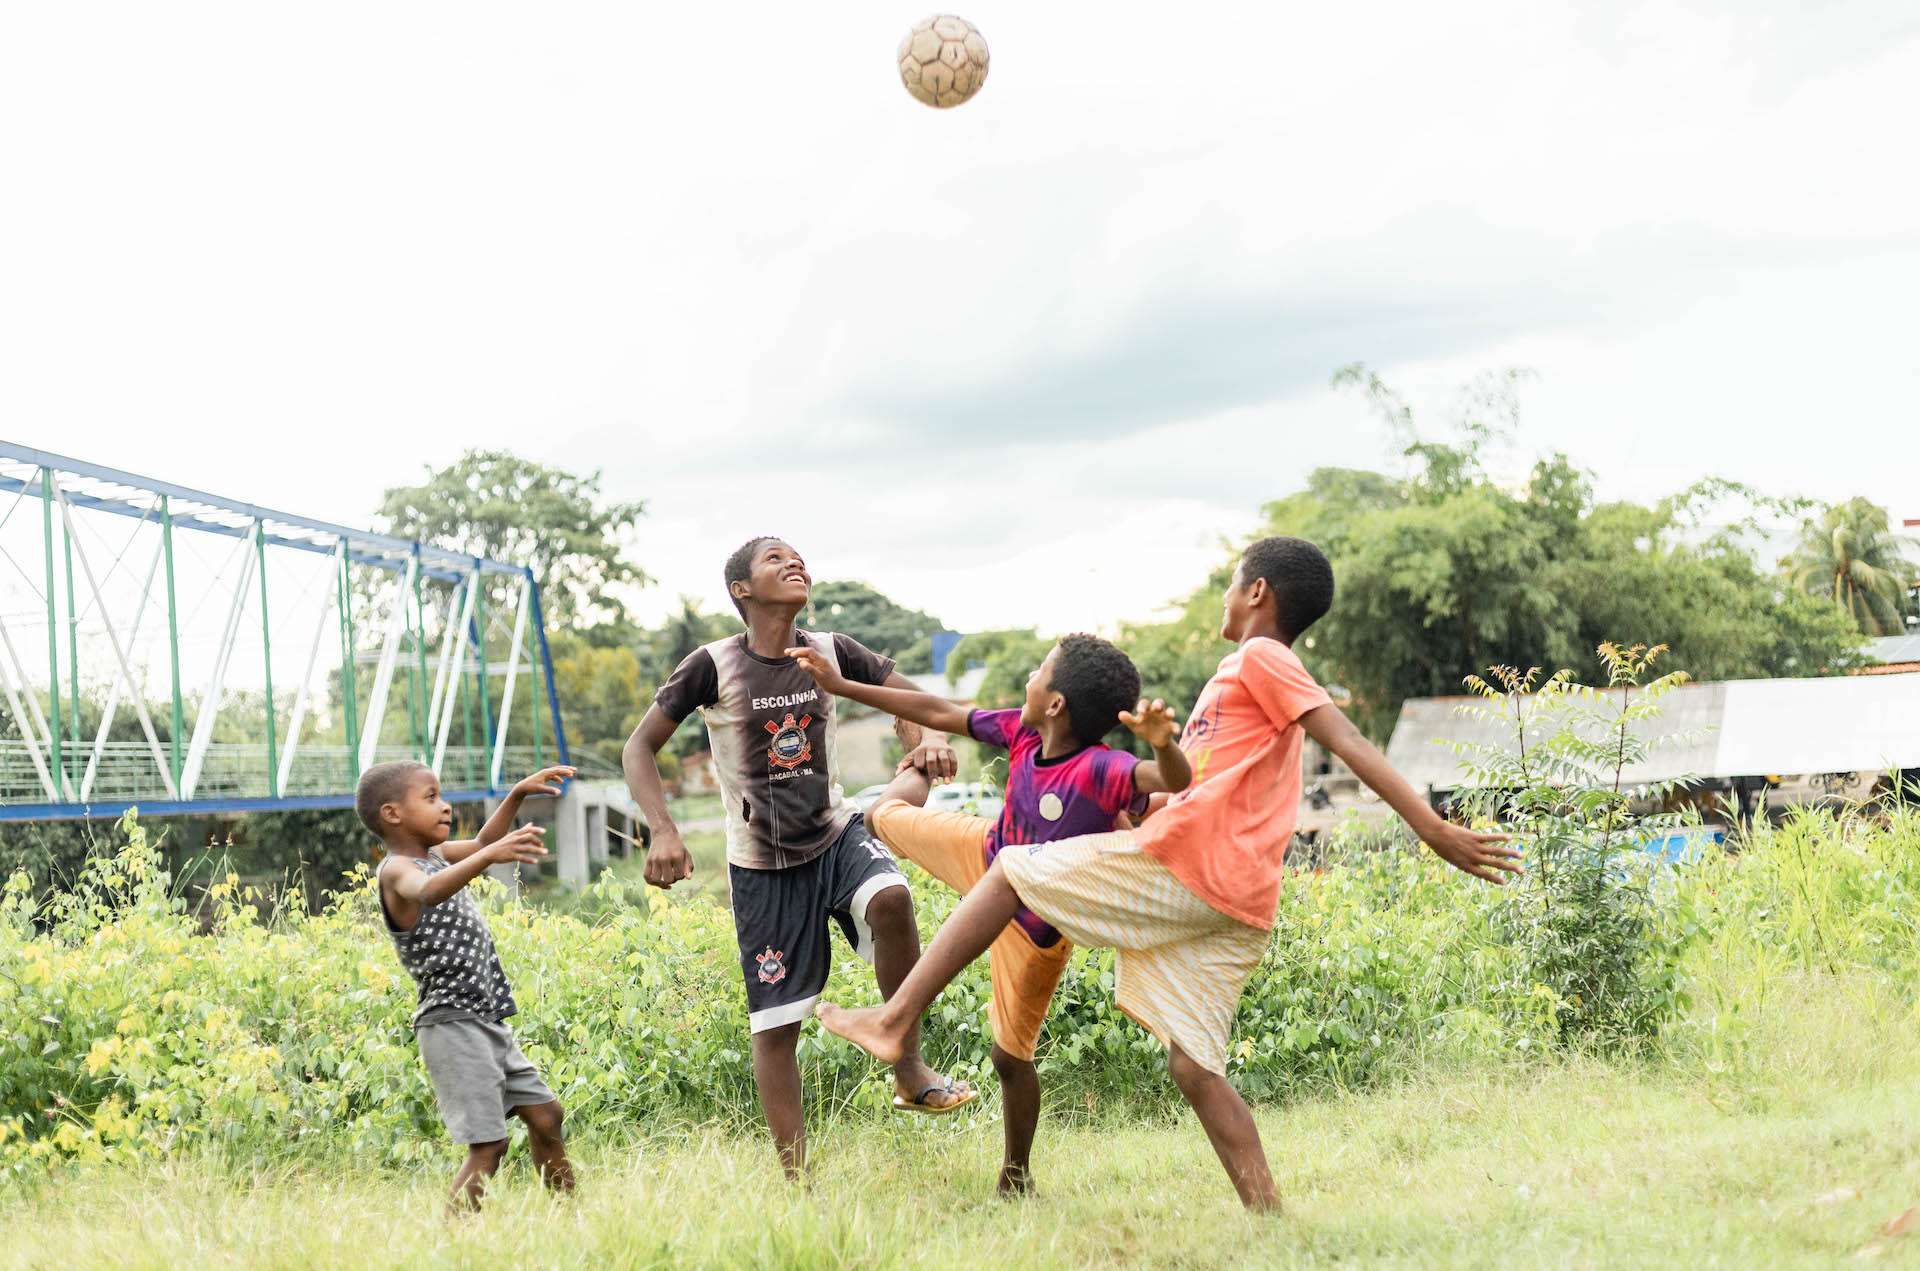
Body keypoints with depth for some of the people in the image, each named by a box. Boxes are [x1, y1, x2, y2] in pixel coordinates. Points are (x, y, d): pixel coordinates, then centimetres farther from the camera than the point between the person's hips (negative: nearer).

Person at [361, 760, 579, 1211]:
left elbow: (481, 845, 33)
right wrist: (490, 855, -51)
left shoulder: (436, 855, 15)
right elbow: (428, 892, -36)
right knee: (488, 1144, -14)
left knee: (545, 1114, 15)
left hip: (486, 1020, 10)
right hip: (451, 1023, -10)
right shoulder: (396, 870, -13)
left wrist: (517, 796, 18)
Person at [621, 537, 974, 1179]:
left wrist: (926, 741, -13)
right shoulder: (713, 666, -11)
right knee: (775, 1023, -2)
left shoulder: (830, 653, -3)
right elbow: (639, 747, -6)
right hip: (763, 866, -2)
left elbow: (905, 693, 11)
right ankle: (796, 1179, 9)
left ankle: (909, 1068, -16)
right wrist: (662, 831, -21)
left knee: (891, 898, -32)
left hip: (837, 834, 2)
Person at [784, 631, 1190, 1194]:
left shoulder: (1099, 771, -40)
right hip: (986, 854, 6)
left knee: (1011, 1056, 5)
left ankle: (1016, 1174, 32)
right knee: (882, 817, 24)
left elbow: (1177, 782, -56)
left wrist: (1163, 744, -79)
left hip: (1032, 927, -6)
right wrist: (840, 684, -6)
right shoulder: (1024, 732, -21)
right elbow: (940, 713, -9)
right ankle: (916, 775, 64)